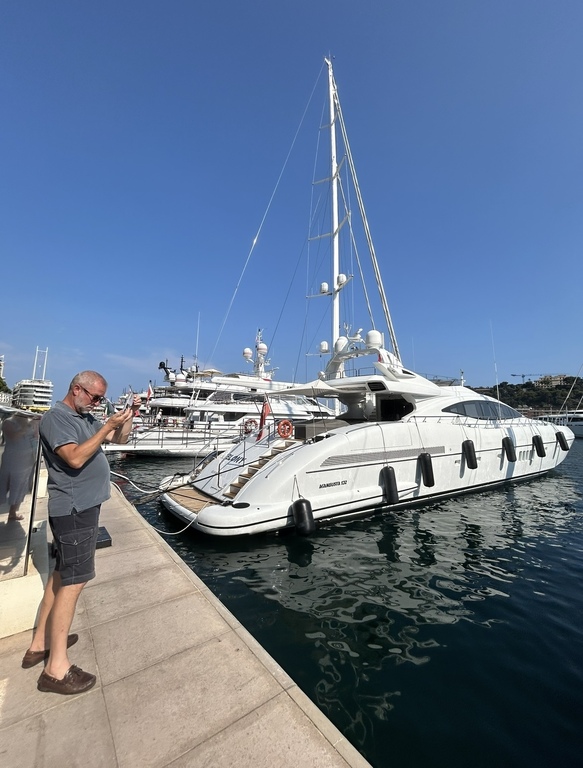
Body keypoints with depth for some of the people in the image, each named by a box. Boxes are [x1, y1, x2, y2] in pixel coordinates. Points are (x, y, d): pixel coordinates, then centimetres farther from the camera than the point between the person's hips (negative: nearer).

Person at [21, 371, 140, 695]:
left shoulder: (86, 418, 10)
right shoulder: (55, 417, -16)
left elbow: (121, 439, 11)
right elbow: (75, 458, -27)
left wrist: (129, 415, -4)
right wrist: (107, 426, -27)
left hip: (84, 506, 10)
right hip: (73, 509, -10)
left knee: (63, 575, 19)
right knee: (75, 581, -3)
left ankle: (40, 643, 34)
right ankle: (57, 668, 10)